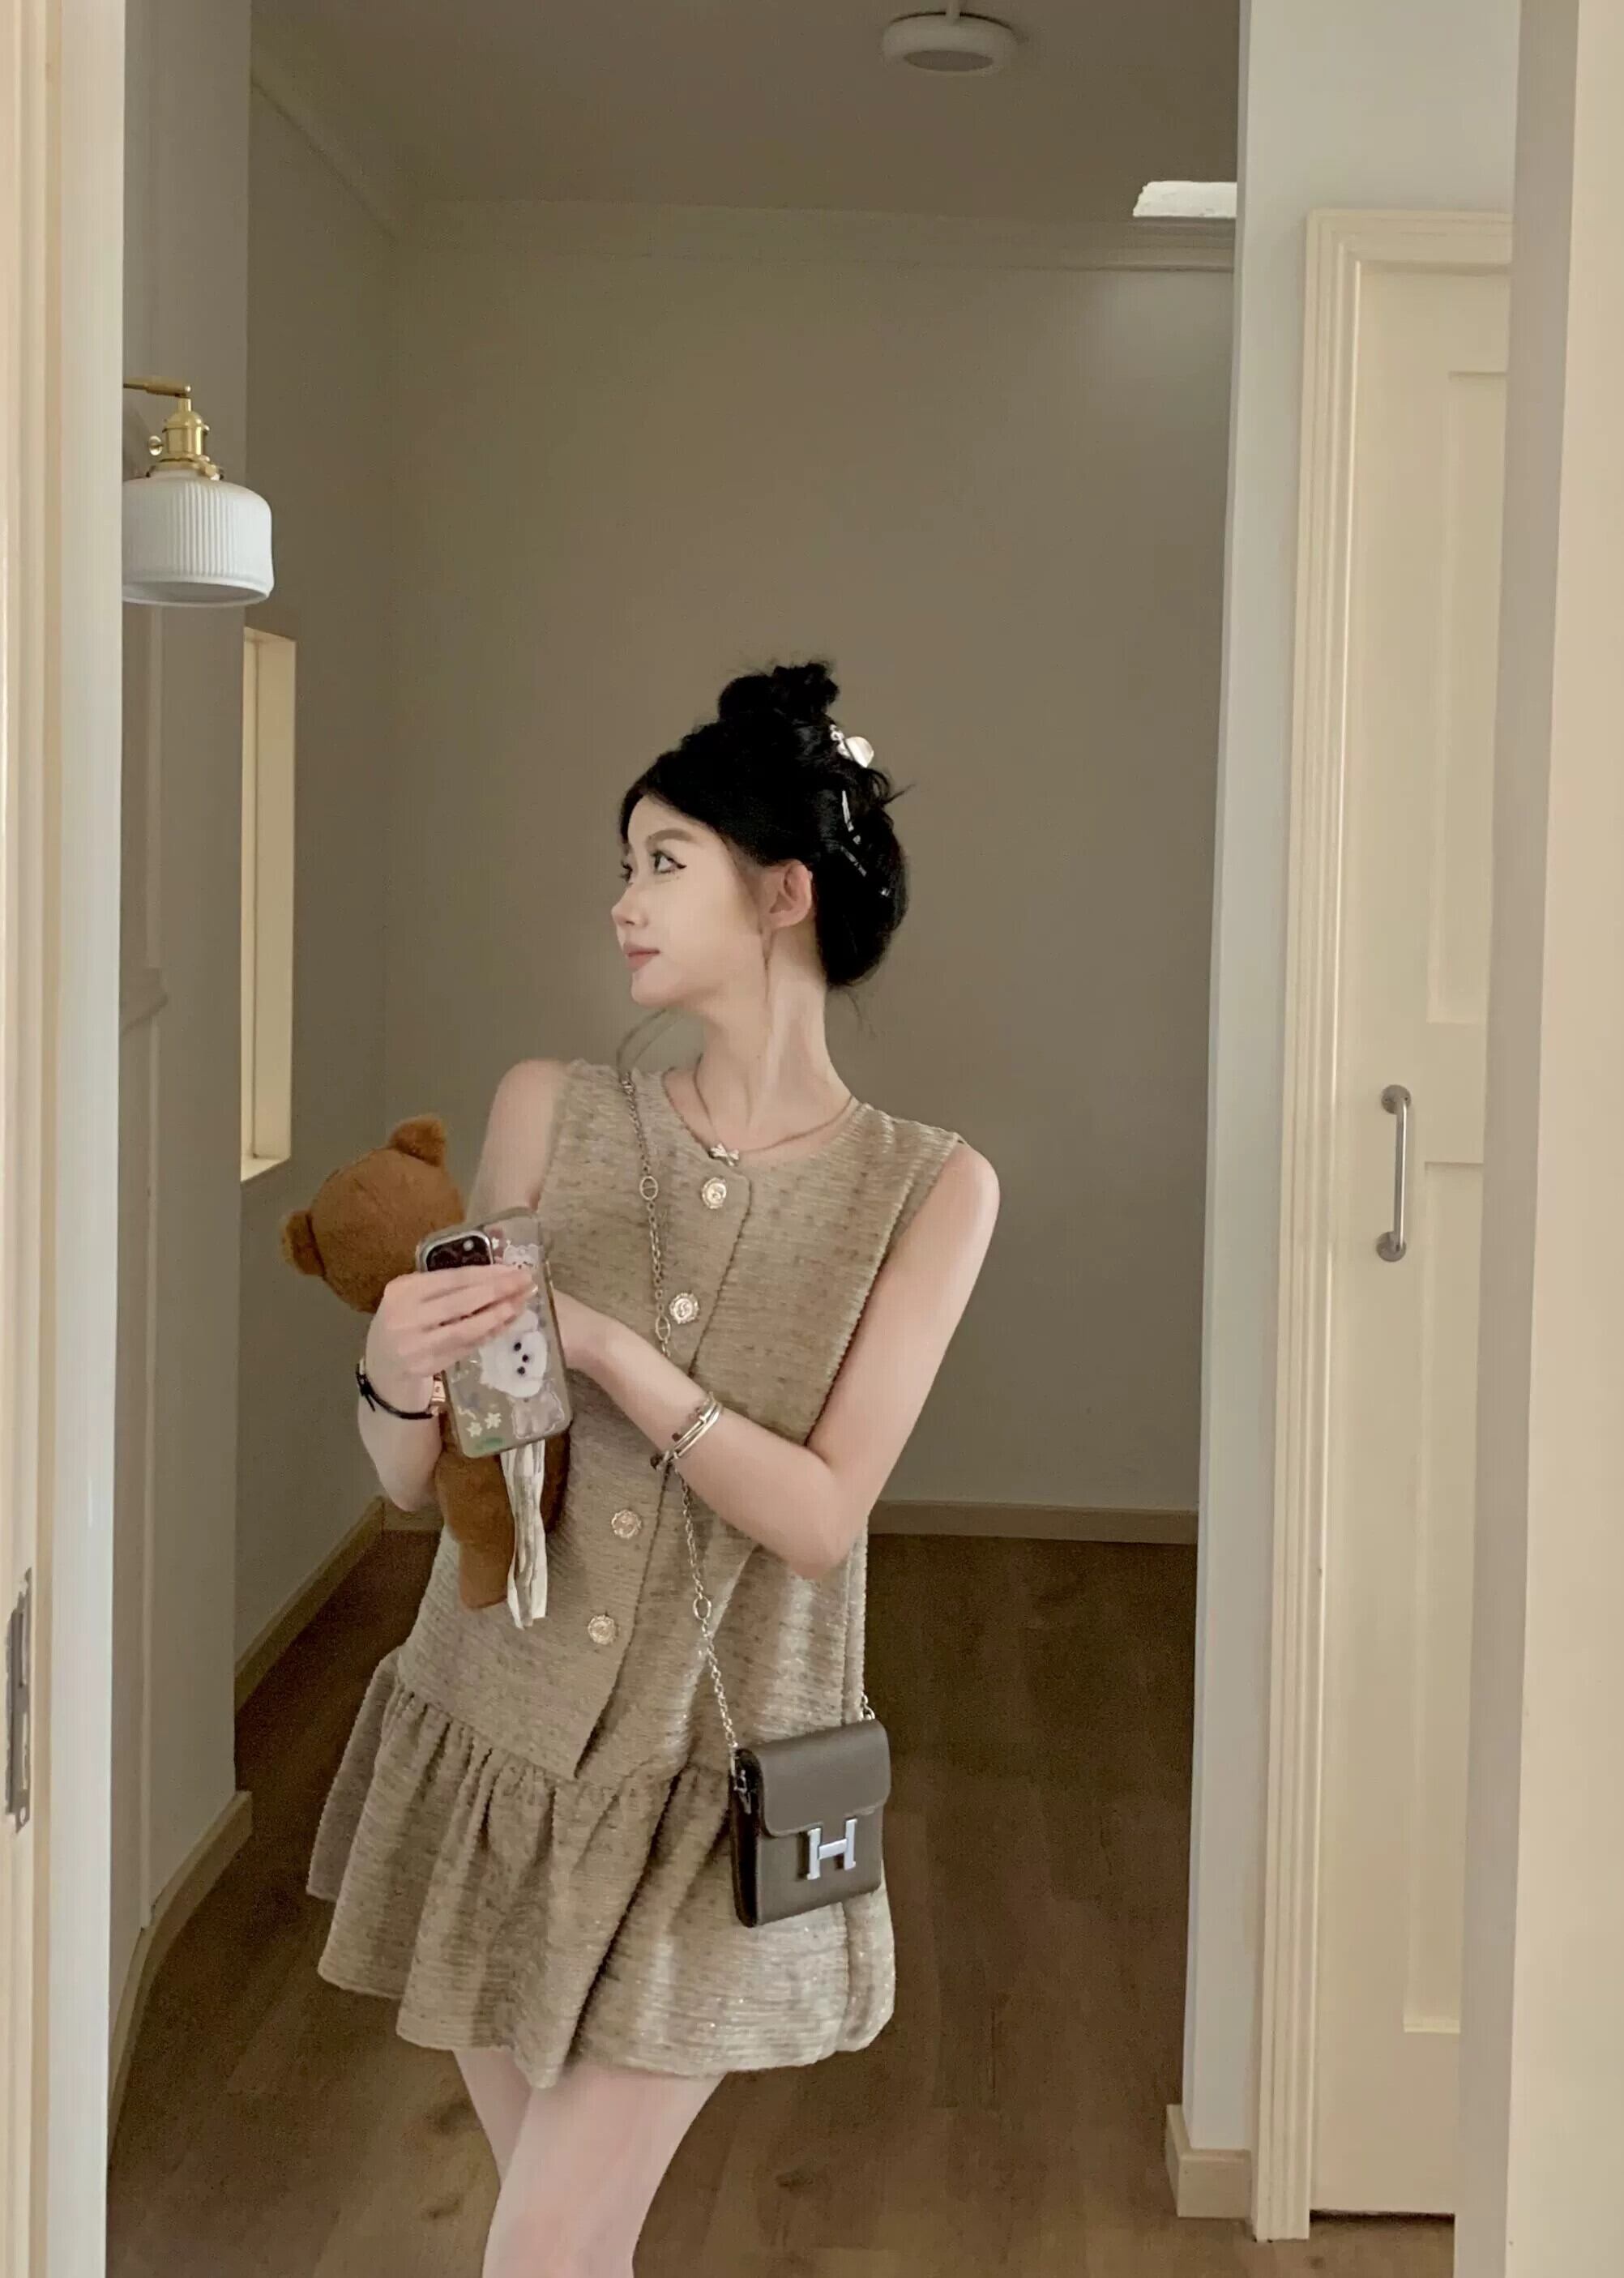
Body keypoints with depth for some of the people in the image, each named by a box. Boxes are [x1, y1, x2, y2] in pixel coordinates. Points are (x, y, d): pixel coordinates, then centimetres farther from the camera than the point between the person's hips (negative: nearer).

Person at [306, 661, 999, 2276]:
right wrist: (397, 1374, -24)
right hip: (493, 1746, 3)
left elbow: (818, 1515, -14)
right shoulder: (551, 1114, -3)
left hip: (709, 1791, -3)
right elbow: (416, 1479, -2)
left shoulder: (926, 1188, -8)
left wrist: (603, 1346, -22)